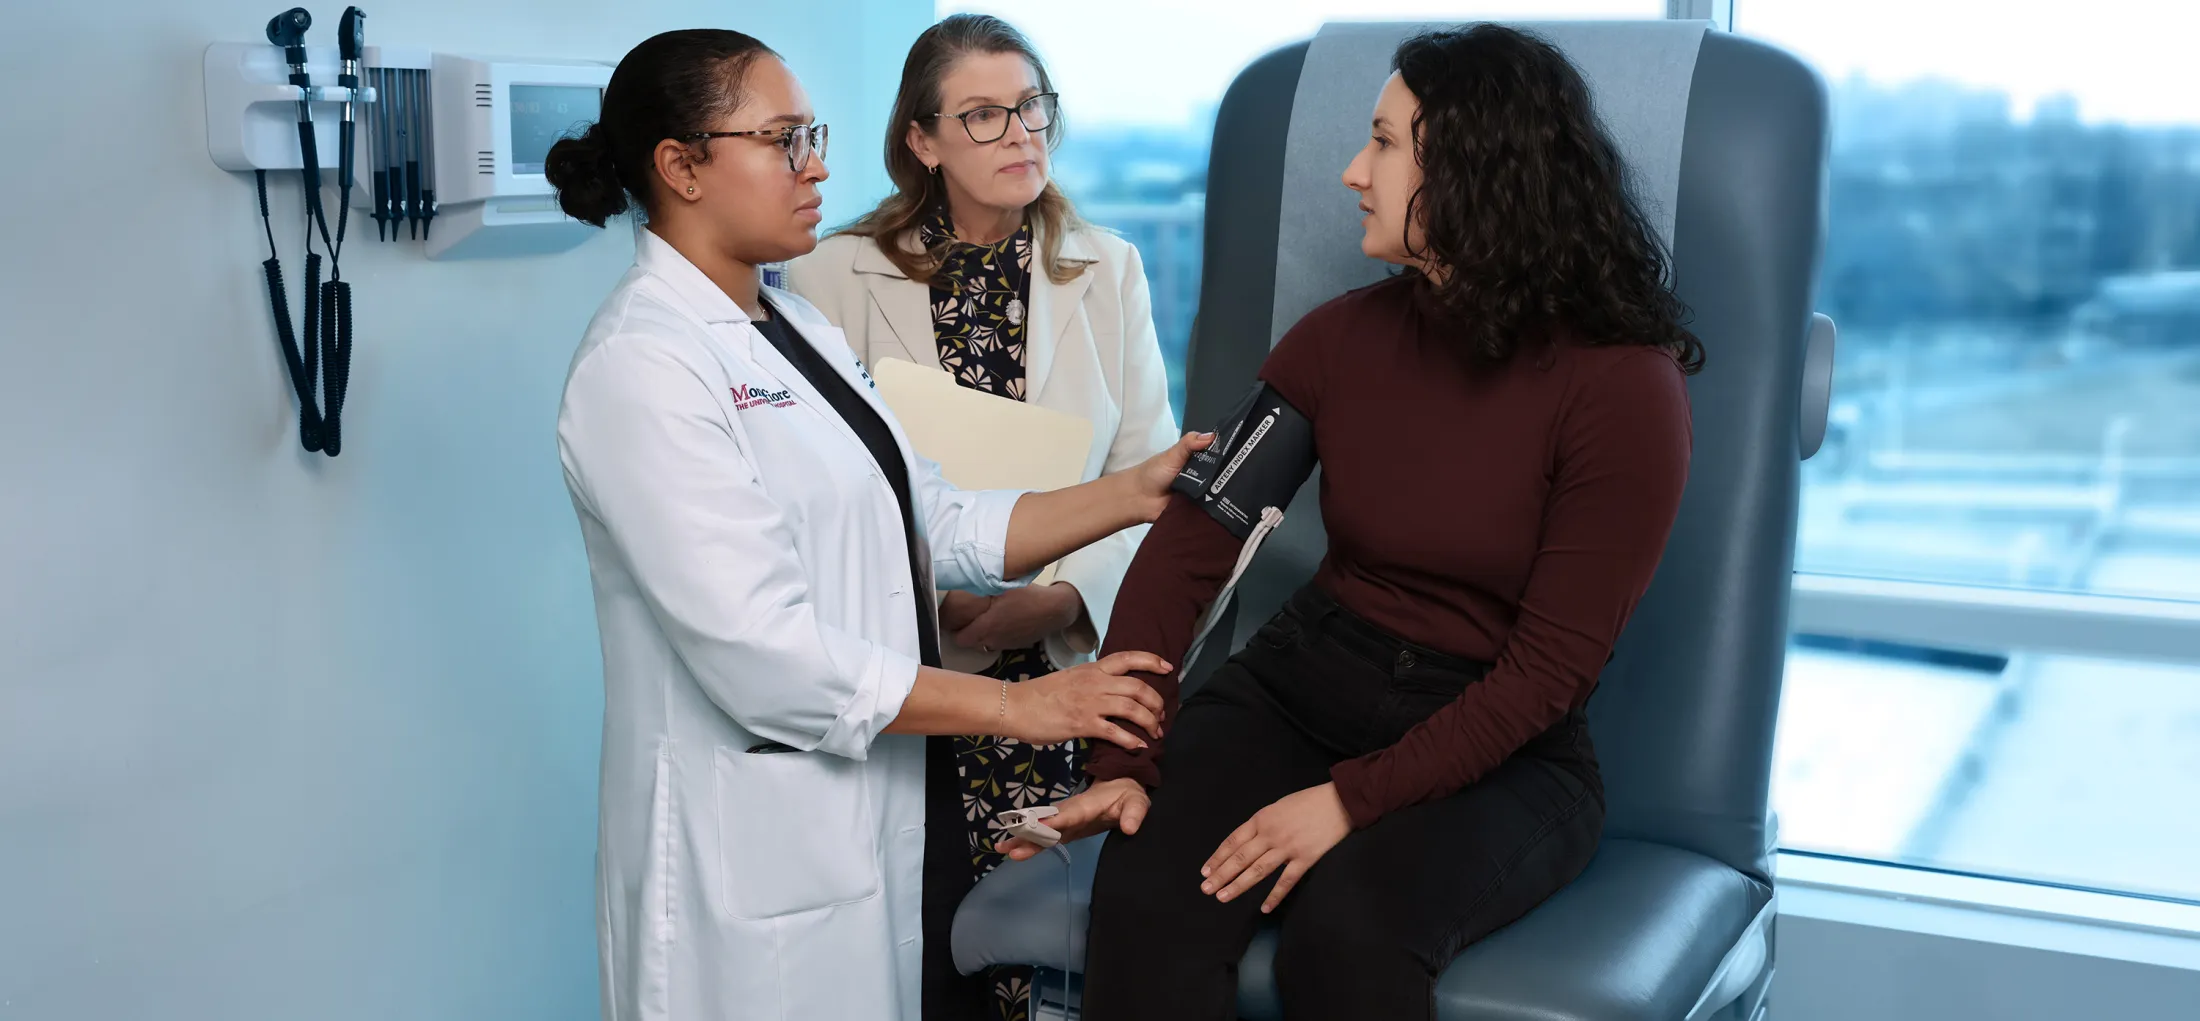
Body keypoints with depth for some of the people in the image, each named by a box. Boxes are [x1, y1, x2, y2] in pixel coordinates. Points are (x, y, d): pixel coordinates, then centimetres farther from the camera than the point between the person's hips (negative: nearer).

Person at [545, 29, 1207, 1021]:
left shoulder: (800, 331, 11)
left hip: (871, 815, 8)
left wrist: (1135, 492, -2)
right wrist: (1014, 706, -18)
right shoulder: (643, 365, -17)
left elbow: (939, 525, 8)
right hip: (753, 848, -8)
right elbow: (761, 653, -23)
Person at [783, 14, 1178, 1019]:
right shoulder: (835, 277, 1)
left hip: (1063, 664, 2)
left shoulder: (1107, 270, 8)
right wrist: (928, 593, -16)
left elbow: (1149, 473, 3)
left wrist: (1064, 595, -12)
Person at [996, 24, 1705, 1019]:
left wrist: (1352, 800, -20)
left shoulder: (1624, 386, -12)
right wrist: (1124, 761, -12)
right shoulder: (1343, 338, 1)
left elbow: (1548, 667, -13)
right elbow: (1187, 547, -2)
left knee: (1346, 922, -34)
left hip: (1499, 753, -3)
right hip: (1302, 684, 3)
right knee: (1146, 903, -26)